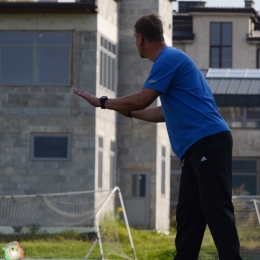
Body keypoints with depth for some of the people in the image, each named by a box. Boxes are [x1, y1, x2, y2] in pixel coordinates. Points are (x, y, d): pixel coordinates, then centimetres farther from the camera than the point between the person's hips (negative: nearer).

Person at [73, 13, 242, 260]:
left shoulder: (168, 59, -10)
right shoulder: (170, 60, 22)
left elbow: (140, 101, -15)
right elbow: (165, 112, 28)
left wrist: (102, 102, -2)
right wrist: (127, 111, 37)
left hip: (209, 142, -10)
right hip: (196, 149, 10)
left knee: (217, 211, -13)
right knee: (188, 215, 7)